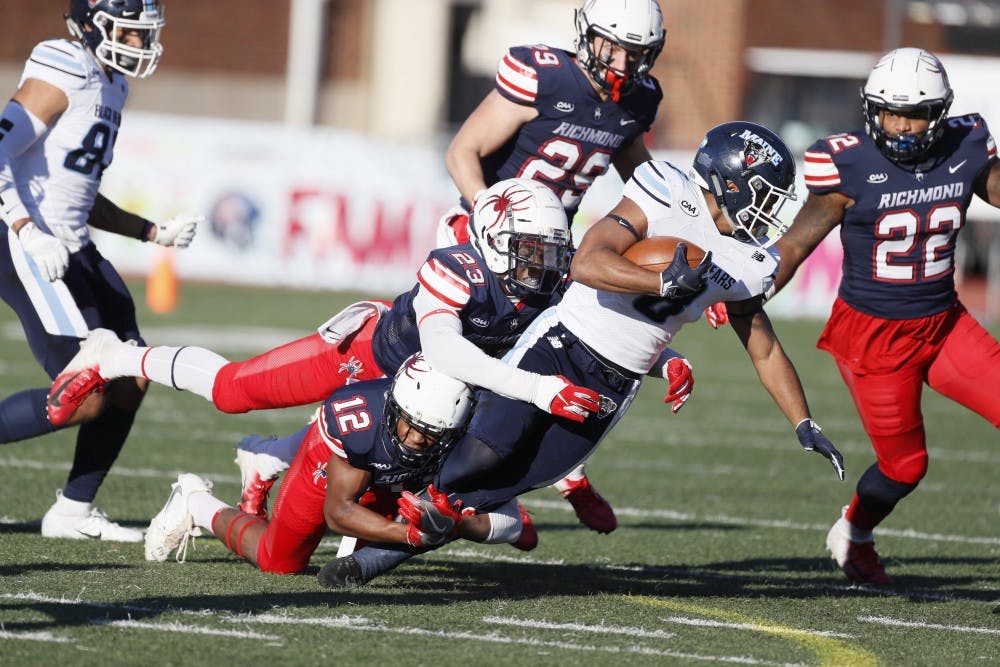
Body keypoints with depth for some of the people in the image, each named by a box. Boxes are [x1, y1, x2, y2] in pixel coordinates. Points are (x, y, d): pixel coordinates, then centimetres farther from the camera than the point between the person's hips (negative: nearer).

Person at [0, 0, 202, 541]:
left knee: (131, 381, 9)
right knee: (87, 398, -12)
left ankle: (74, 511, 18)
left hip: (71, 251, 10)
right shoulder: (60, 78, -13)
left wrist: (154, 233, 21)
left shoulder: (109, 85, 17)